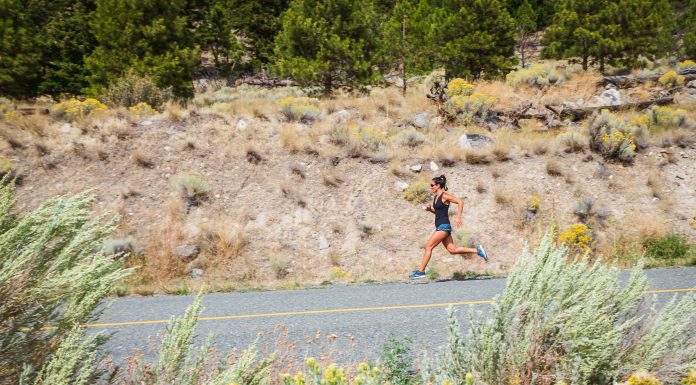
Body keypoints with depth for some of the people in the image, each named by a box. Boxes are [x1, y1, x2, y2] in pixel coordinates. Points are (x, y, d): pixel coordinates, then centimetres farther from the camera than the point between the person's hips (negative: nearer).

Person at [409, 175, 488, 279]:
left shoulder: (445, 196, -11)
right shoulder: (435, 197, 14)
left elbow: (460, 202, -16)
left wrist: (458, 217, -20)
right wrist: (429, 209, 5)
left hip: (444, 226, -9)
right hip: (440, 227, 9)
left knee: (428, 247, -10)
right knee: (453, 250, 9)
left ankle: (421, 271, -5)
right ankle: (477, 250, 16)